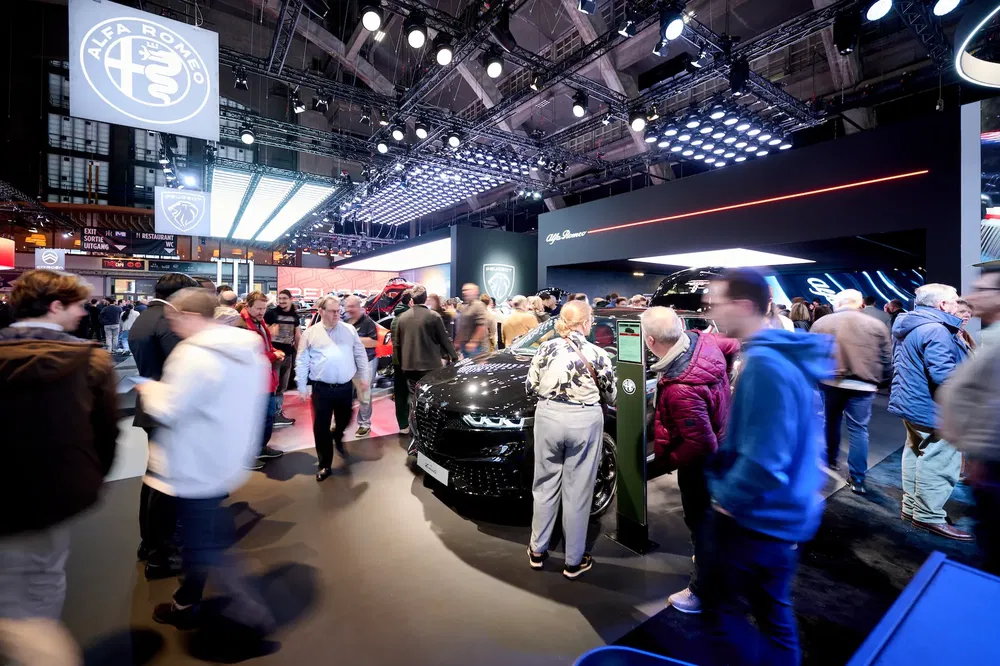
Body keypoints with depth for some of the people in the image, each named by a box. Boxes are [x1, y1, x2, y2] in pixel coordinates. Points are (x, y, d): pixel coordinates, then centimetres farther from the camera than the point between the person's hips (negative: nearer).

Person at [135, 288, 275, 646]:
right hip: (224, 460, 9)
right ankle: (187, 602, 43)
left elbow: (169, 411, -21)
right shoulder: (249, 350, 4)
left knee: (202, 546, 5)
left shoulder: (195, 355, -24)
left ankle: (251, 611, 10)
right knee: (201, 535, 24)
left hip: (197, 467, -9)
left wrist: (150, 387, -3)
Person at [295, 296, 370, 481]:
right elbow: (302, 362, 2)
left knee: (344, 420, 17)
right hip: (321, 388, -1)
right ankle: (325, 465, 20)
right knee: (321, 428, 4)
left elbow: (360, 355, 8)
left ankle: (337, 438, 51)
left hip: (345, 387, 2)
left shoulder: (349, 330, 4)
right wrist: (302, 387, 0)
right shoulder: (310, 333, 0)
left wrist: (363, 377, 7)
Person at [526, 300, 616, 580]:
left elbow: (531, 387, 5)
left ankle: (538, 551, 31)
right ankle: (574, 562, 26)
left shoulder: (546, 348, 0)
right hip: (584, 421, -2)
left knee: (545, 486, 17)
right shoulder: (598, 355, -4)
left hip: (548, 416, 2)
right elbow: (610, 397, 6)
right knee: (577, 493, 10)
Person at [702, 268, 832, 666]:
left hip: (759, 517, -9)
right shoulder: (789, 355, 4)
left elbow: (761, 461, -30)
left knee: (720, 601, 13)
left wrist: (724, 494, -14)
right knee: (773, 611, 24)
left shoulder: (763, 365, -28)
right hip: (784, 512, 9)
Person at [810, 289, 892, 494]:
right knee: (859, 429, 5)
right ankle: (857, 479, 8)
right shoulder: (877, 325, 3)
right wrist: (879, 380, 20)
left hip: (830, 381, 0)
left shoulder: (822, 322, 2)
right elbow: (887, 360, 6)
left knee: (831, 422, 19)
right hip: (863, 385, 0)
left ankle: (830, 459, 37)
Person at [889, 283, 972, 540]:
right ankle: (929, 516, 10)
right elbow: (943, 375, -28)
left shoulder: (909, 325, 11)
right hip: (930, 408, -10)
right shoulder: (936, 329, -21)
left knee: (916, 453, 19)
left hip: (911, 401, 10)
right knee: (939, 461, 0)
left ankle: (911, 506, 29)